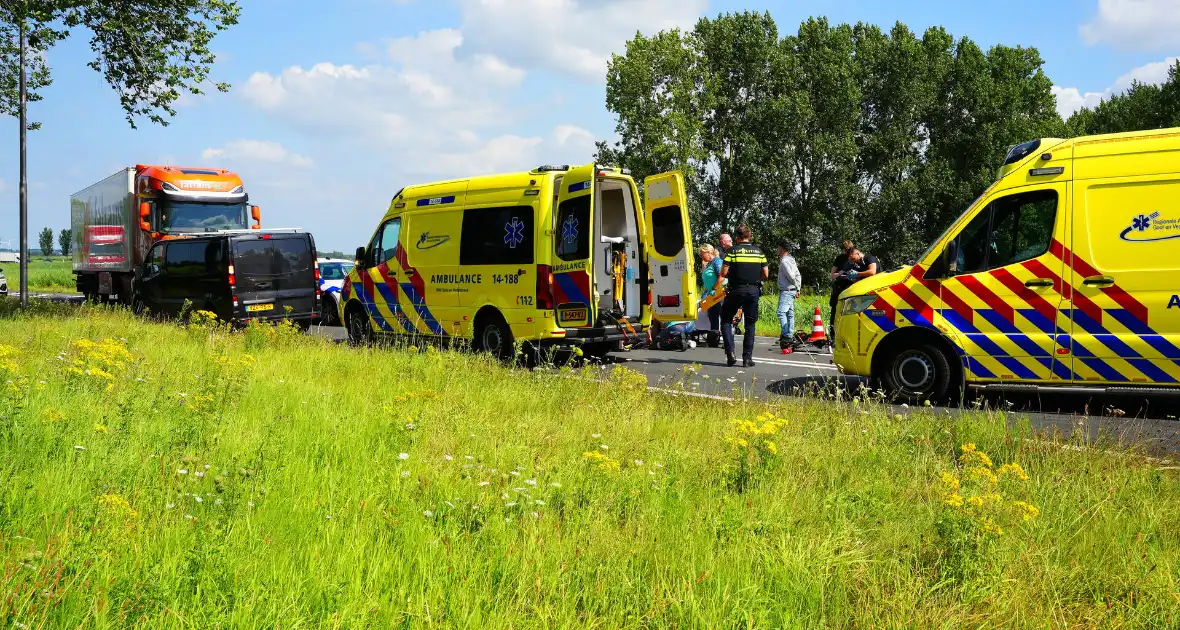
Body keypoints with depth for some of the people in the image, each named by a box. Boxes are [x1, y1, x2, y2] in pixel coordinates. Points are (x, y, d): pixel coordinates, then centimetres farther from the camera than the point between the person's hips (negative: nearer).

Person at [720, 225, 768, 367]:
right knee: (750, 324, 10)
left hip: (736, 290, -2)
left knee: (726, 320, 11)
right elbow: (766, 274, 6)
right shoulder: (759, 251, 7)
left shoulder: (733, 251, -4)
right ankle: (747, 357, 6)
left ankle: (730, 353, -3)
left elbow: (724, 273, -9)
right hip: (754, 290, 3)